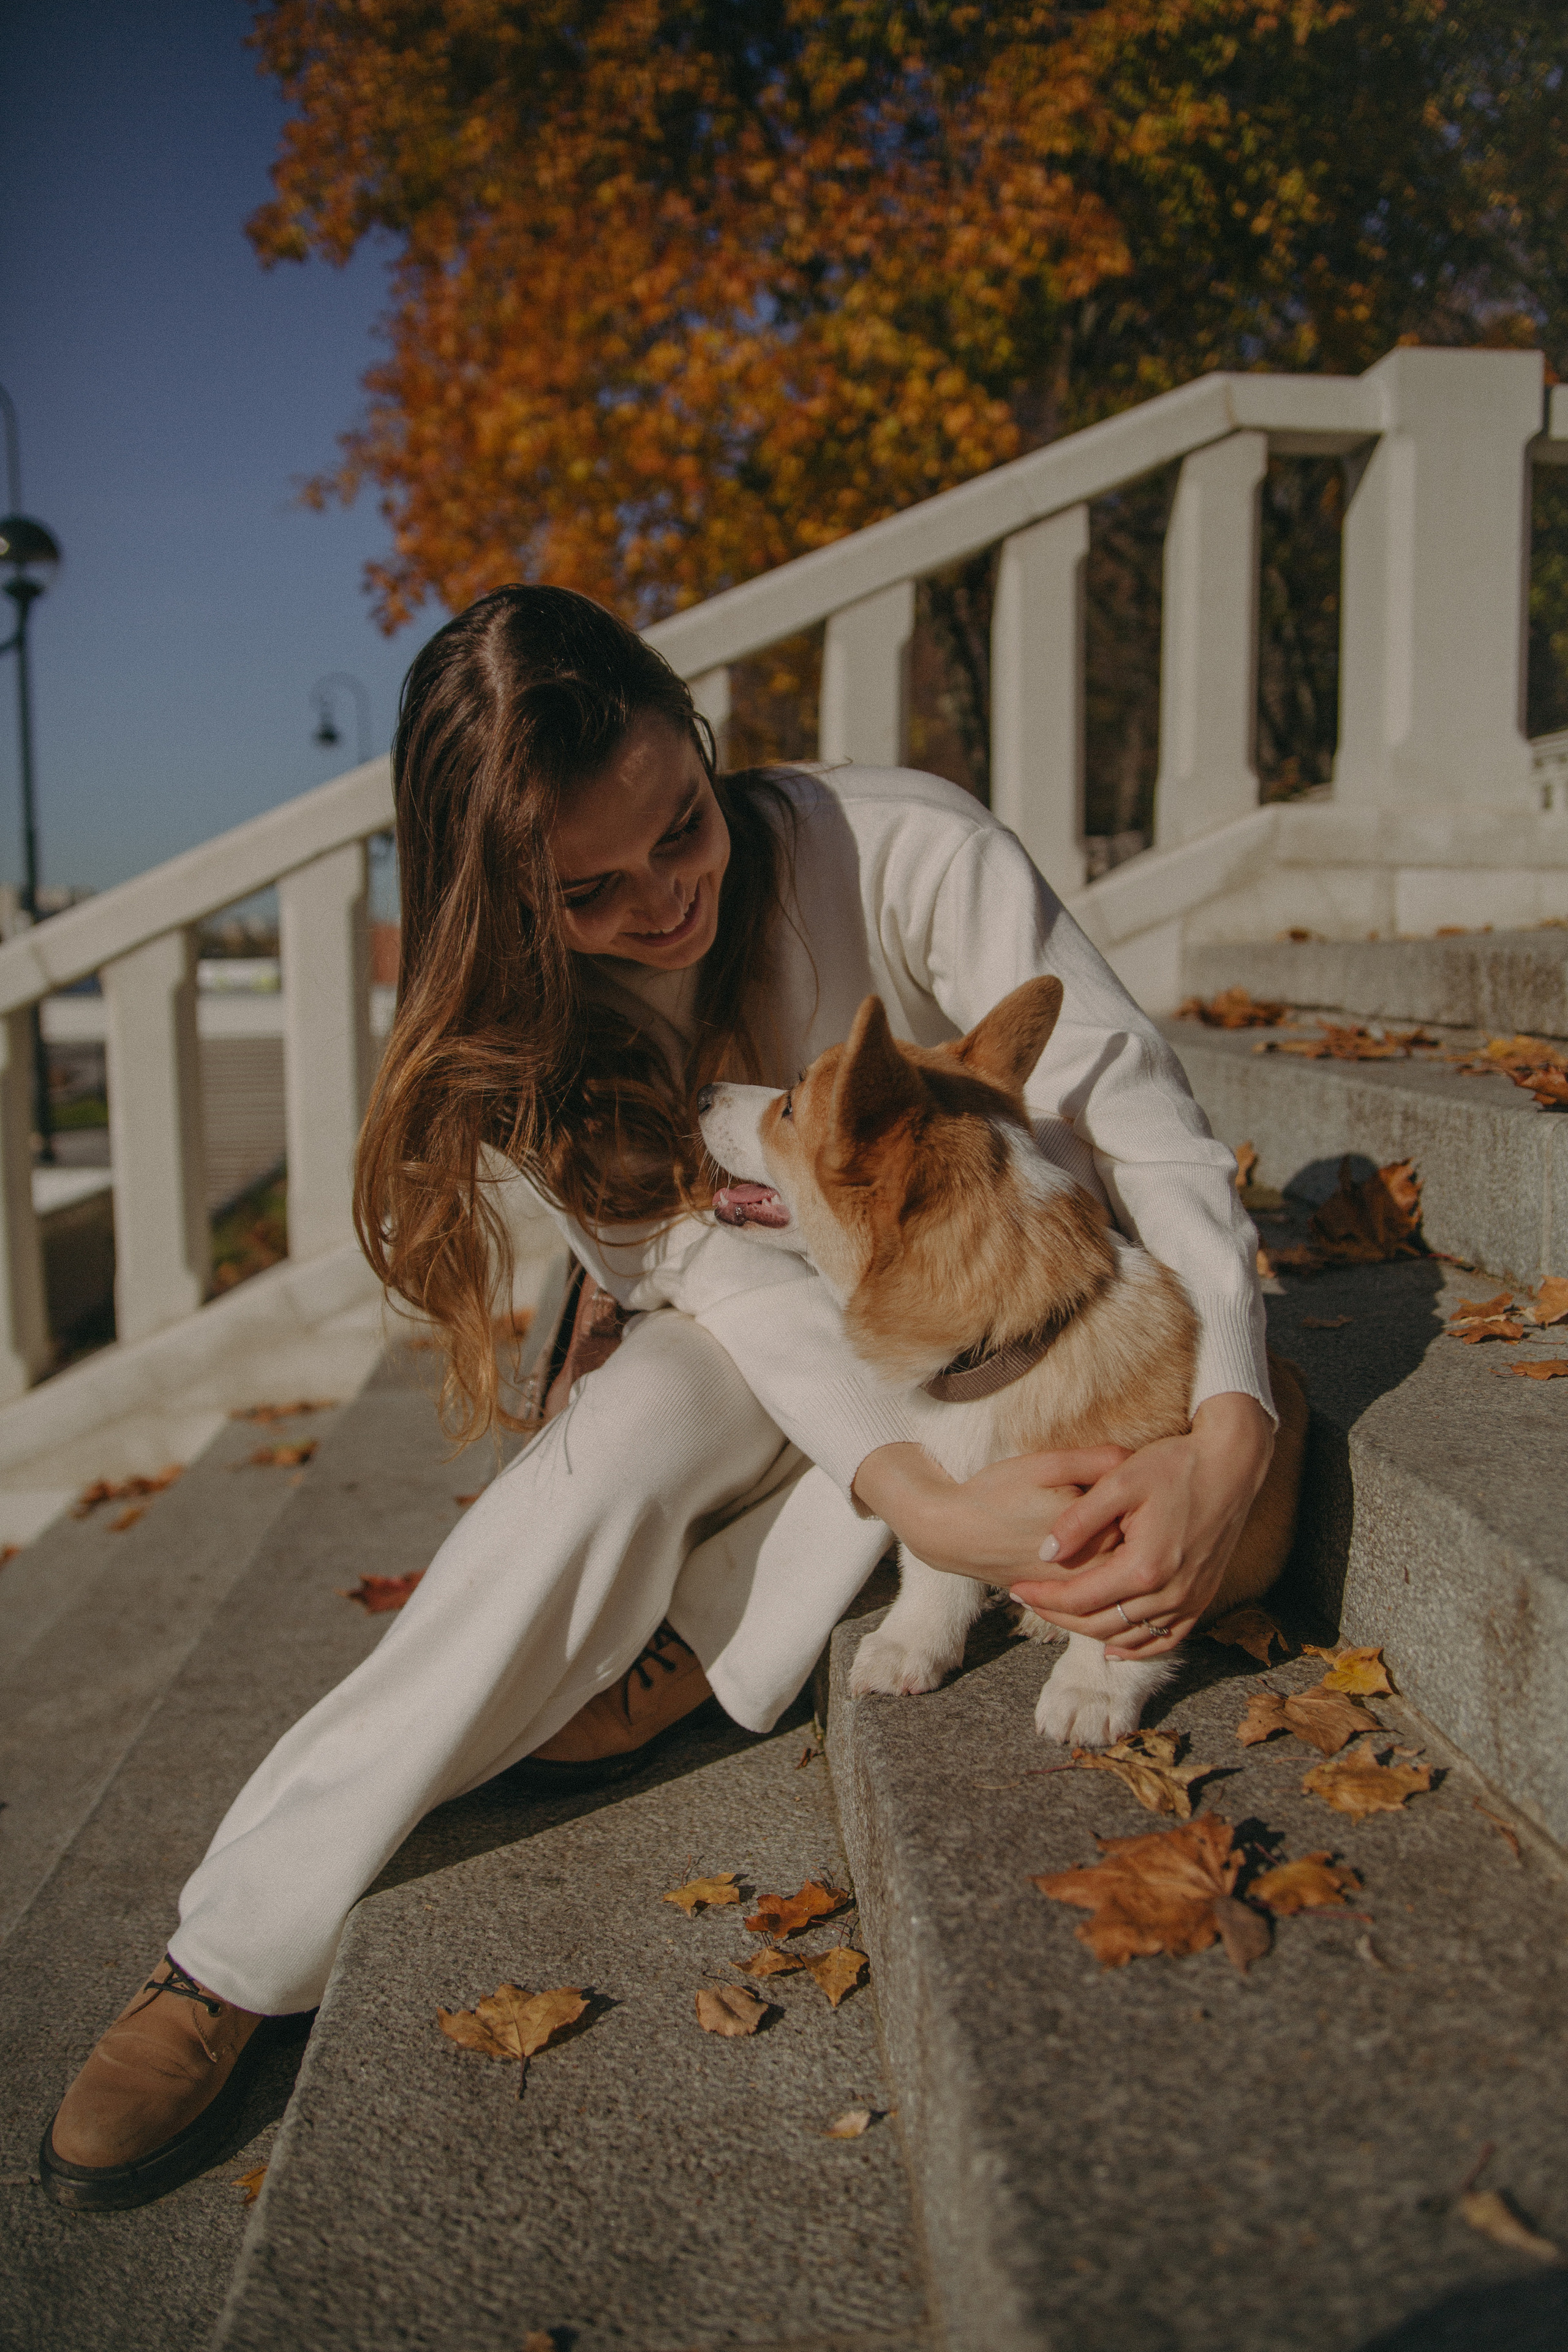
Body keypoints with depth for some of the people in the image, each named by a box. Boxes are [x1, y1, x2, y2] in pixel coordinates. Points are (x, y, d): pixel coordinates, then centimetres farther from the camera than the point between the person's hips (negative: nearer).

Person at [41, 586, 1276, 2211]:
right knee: (619, 1446, -30)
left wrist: (1226, 1444, -43)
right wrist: (923, 1500, -40)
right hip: (757, 1346, 2)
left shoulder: (900, 849, -26)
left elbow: (1144, 1125, -28)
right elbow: (721, 1264, -23)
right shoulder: (528, 1001, -15)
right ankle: (232, 1962, -23)